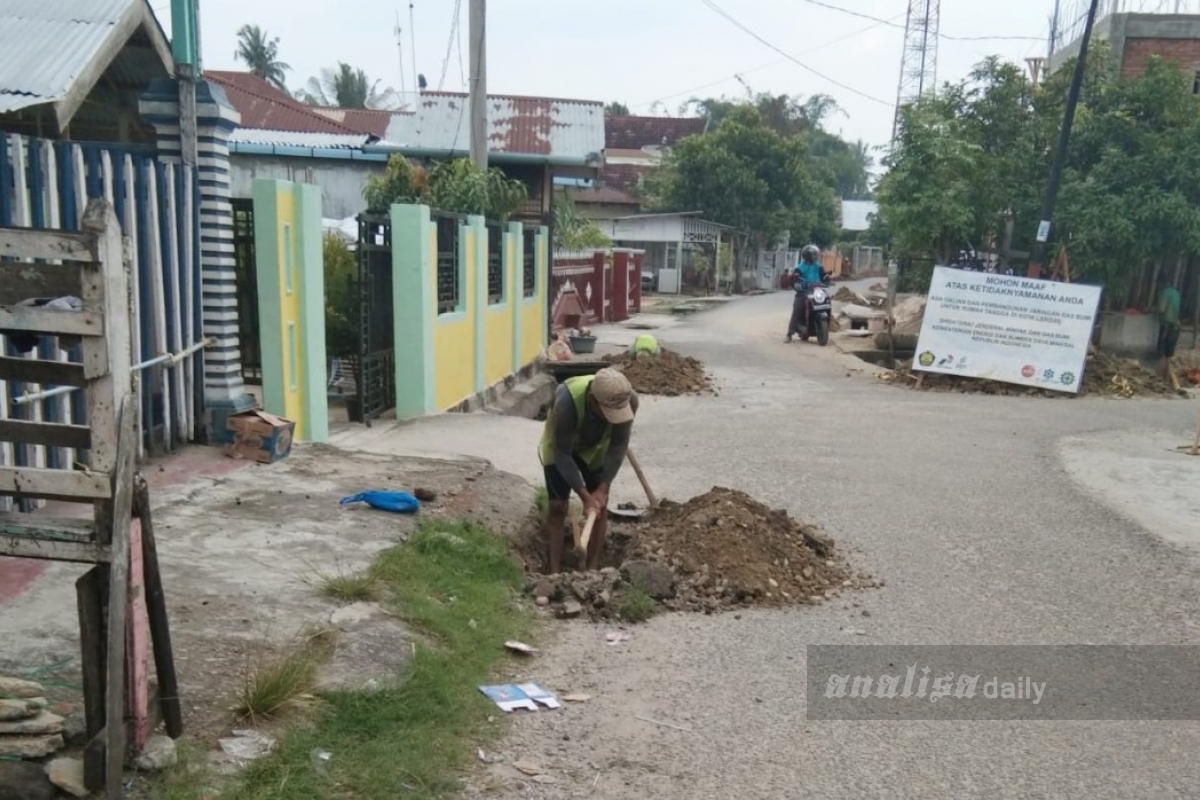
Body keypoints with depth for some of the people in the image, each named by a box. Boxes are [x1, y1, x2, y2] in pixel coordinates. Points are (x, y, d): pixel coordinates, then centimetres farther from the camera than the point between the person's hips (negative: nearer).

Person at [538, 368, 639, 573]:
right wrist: (584, 496, -33)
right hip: (560, 446, -3)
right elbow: (562, 454, -33)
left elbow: (618, 446, -21)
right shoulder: (567, 402, -44)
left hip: (596, 447, 3)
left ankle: (593, 570, 10)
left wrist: (602, 488, -23)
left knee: (600, 505, -1)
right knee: (558, 506, -7)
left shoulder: (629, 399, -35)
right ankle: (554, 573, 1)